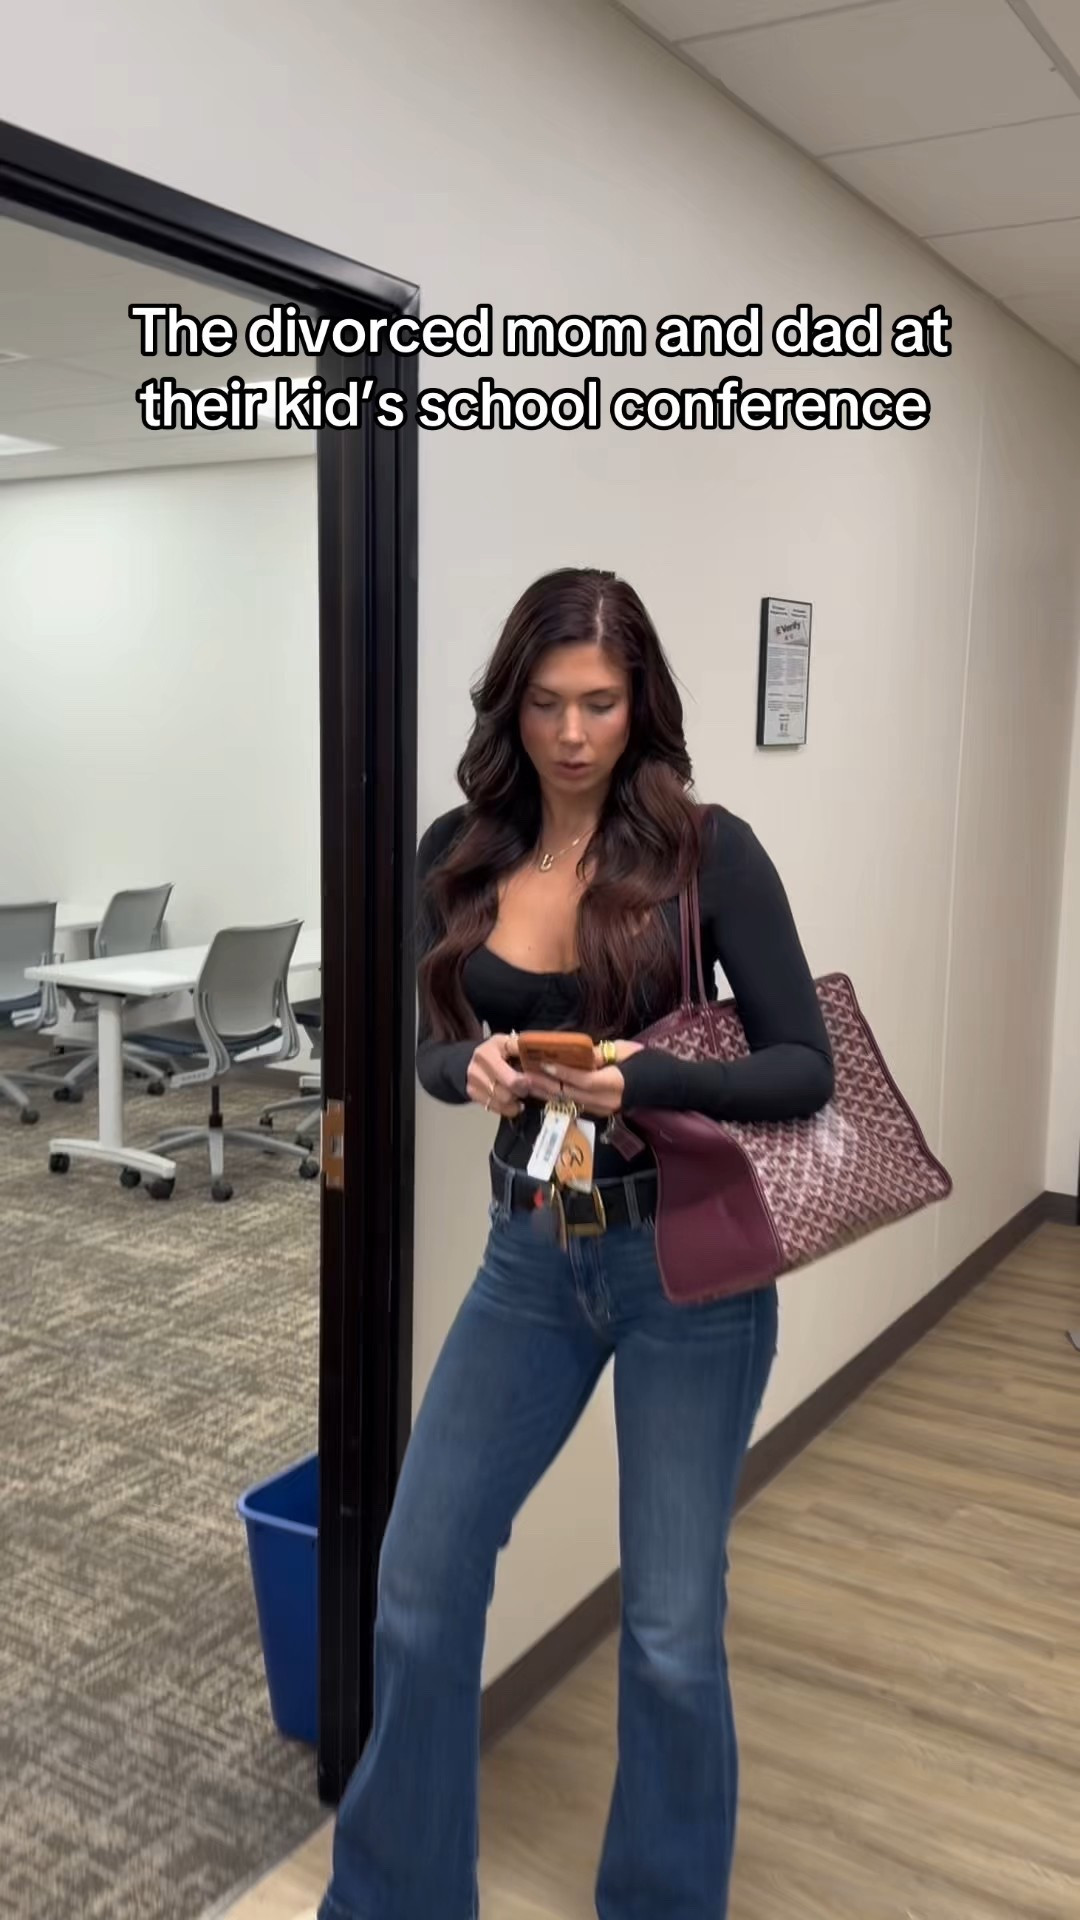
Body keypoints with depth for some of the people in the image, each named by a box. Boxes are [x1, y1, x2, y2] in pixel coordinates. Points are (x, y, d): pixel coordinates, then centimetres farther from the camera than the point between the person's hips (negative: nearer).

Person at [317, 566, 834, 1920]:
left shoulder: (707, 848, -11)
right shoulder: (460, 850, 0)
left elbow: (806, 1067, -11)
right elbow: (434, 1049, 6)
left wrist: (639, 1080, -27)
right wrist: (478, 1072, -17)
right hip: (529, 1252, 4)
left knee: (671, 1628, 6)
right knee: (418, 1583, 10)